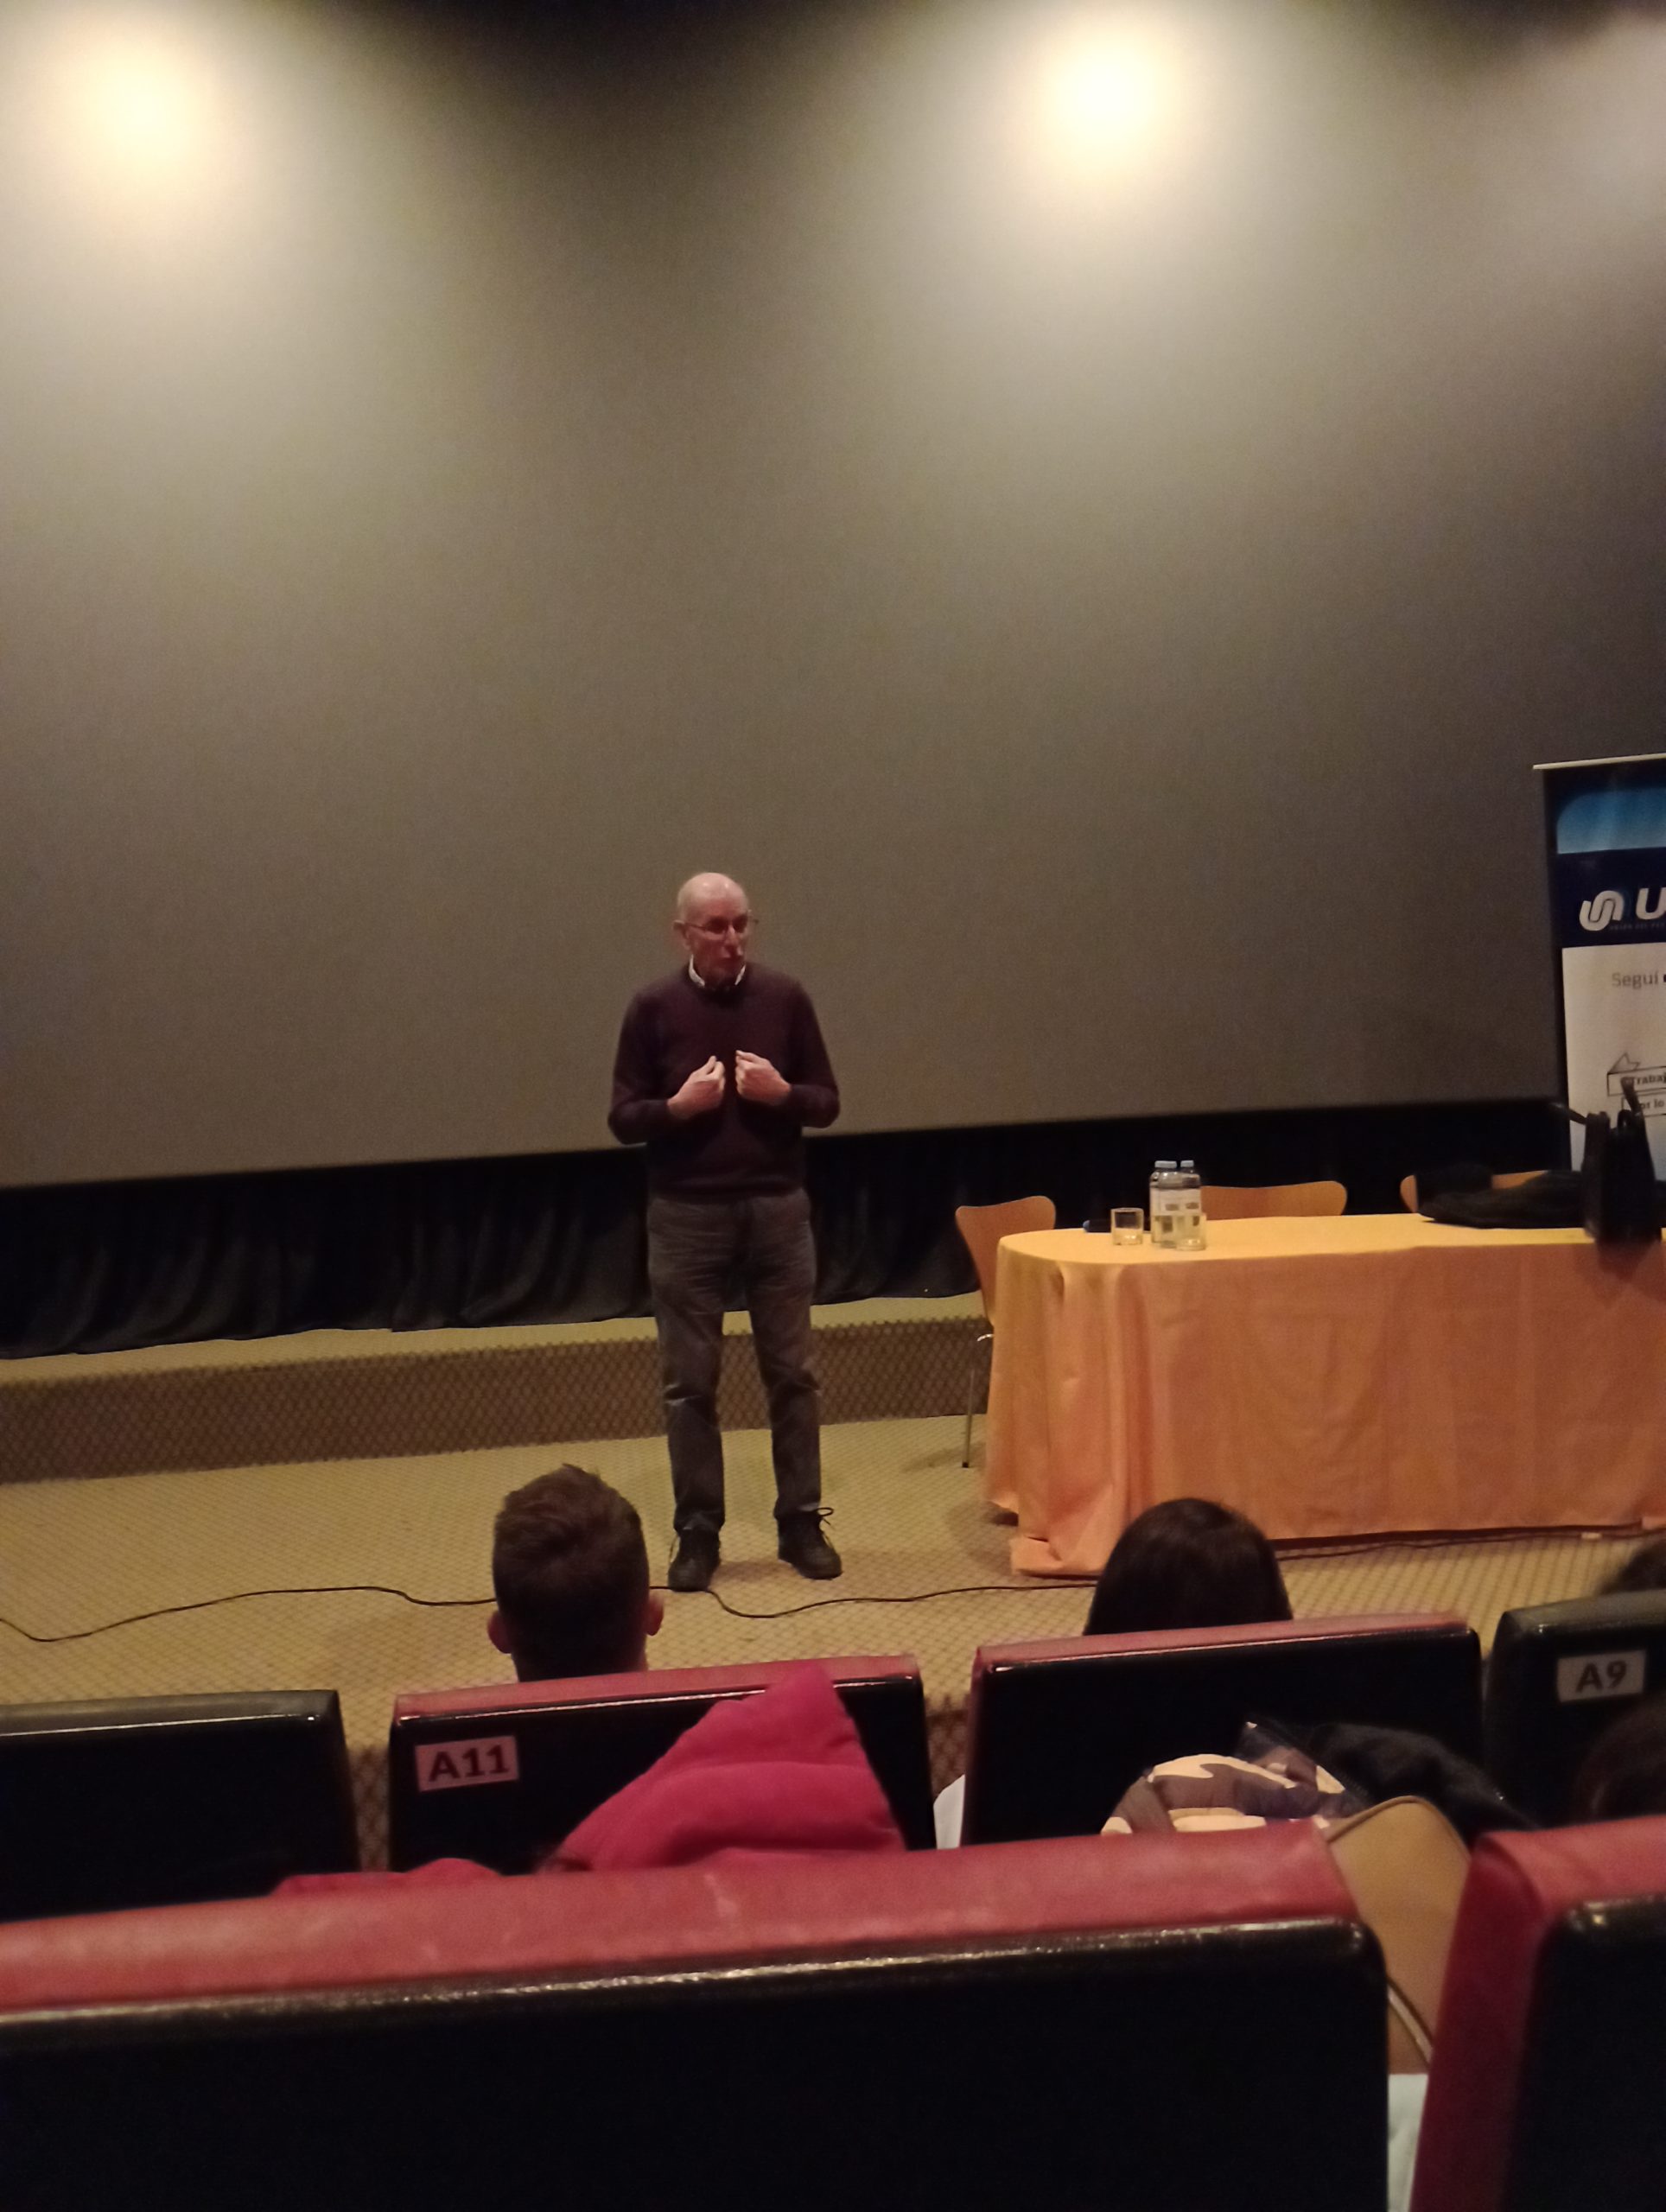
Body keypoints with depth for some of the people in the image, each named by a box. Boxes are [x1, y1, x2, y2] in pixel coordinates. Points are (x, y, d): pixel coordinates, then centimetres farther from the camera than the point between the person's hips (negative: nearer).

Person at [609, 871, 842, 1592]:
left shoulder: (785, 997, 1)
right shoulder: (654, 1007, -2)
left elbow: (827, 1102, 4)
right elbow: (623, 1118, 0)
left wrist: (782, 1093, -15)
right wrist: (677, 1105, -18)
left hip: (778, 1208, 1)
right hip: (686, 1215, -1)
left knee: (792, 1374, 6)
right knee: (689, 1383, 4)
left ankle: (801, 1524, 17)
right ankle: (697, 1534, 14)